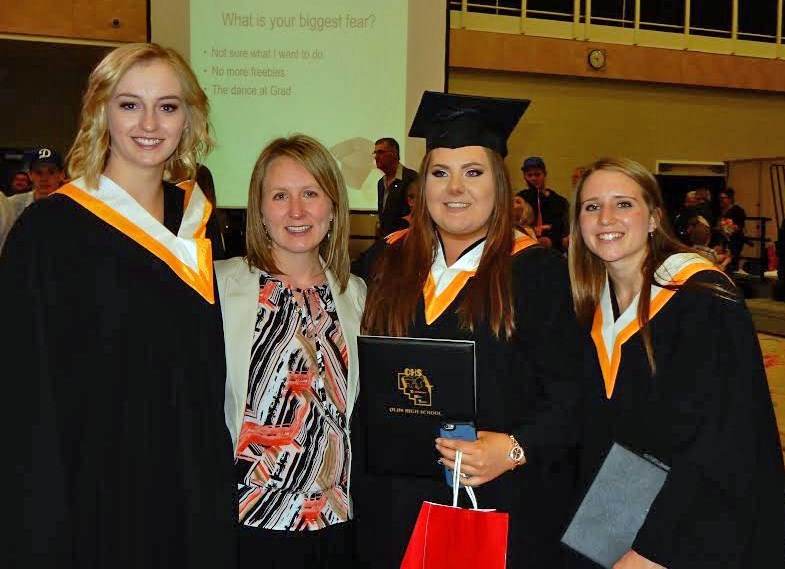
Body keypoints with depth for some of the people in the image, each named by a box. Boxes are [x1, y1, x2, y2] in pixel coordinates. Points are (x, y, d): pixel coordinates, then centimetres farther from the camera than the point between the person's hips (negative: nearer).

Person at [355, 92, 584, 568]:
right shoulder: (391, 264, 7)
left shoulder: (537, 271, -5)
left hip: (503, 500, -3)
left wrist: (516, 448, -22)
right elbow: (367, 377, 11)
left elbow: (570, 393, -9)